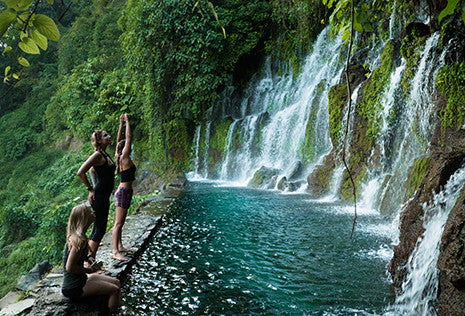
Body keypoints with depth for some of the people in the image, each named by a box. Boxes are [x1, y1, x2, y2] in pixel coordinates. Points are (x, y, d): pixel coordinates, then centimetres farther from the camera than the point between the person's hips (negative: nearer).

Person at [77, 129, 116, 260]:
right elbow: (80, 172, -21)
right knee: (99, 229, -5)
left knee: (98, 228, 13)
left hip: (104, 197, 9)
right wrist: (91, 189, -13)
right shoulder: (97, 154, -15)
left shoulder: (105, 154, 12)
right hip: (98, 197, -9)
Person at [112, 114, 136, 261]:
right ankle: (115, 252, -10)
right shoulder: (124, 157, -13)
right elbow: (128, 138, -14)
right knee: (118, 223, -10)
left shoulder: (118, 157, 9)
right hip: (124, 192, -10)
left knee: (120, 222, 17)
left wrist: (121, 124, 17)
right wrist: (126, 122, -6)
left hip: (123, 191, 10)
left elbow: (120, 140, 18)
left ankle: (120, 246, 27)